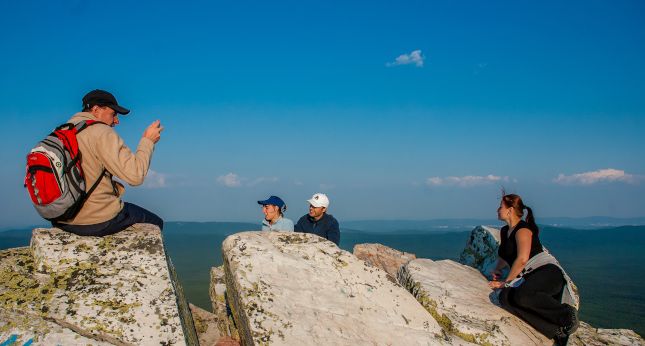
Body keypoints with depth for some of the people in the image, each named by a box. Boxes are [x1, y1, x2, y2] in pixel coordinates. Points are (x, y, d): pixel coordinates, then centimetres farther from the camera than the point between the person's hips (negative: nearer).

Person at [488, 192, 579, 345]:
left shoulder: (523, 229, -6)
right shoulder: (504, 231, 20)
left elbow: (522, 259, -18)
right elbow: (505, 256, 39)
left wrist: (506, 281, -12)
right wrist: (497, 270, 22)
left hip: (548, 272, -8)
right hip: (529, 278, 8)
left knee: (521, 296, -39)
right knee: (505, 298, -25)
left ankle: (566, 313, -18)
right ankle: (556, 330, -28)